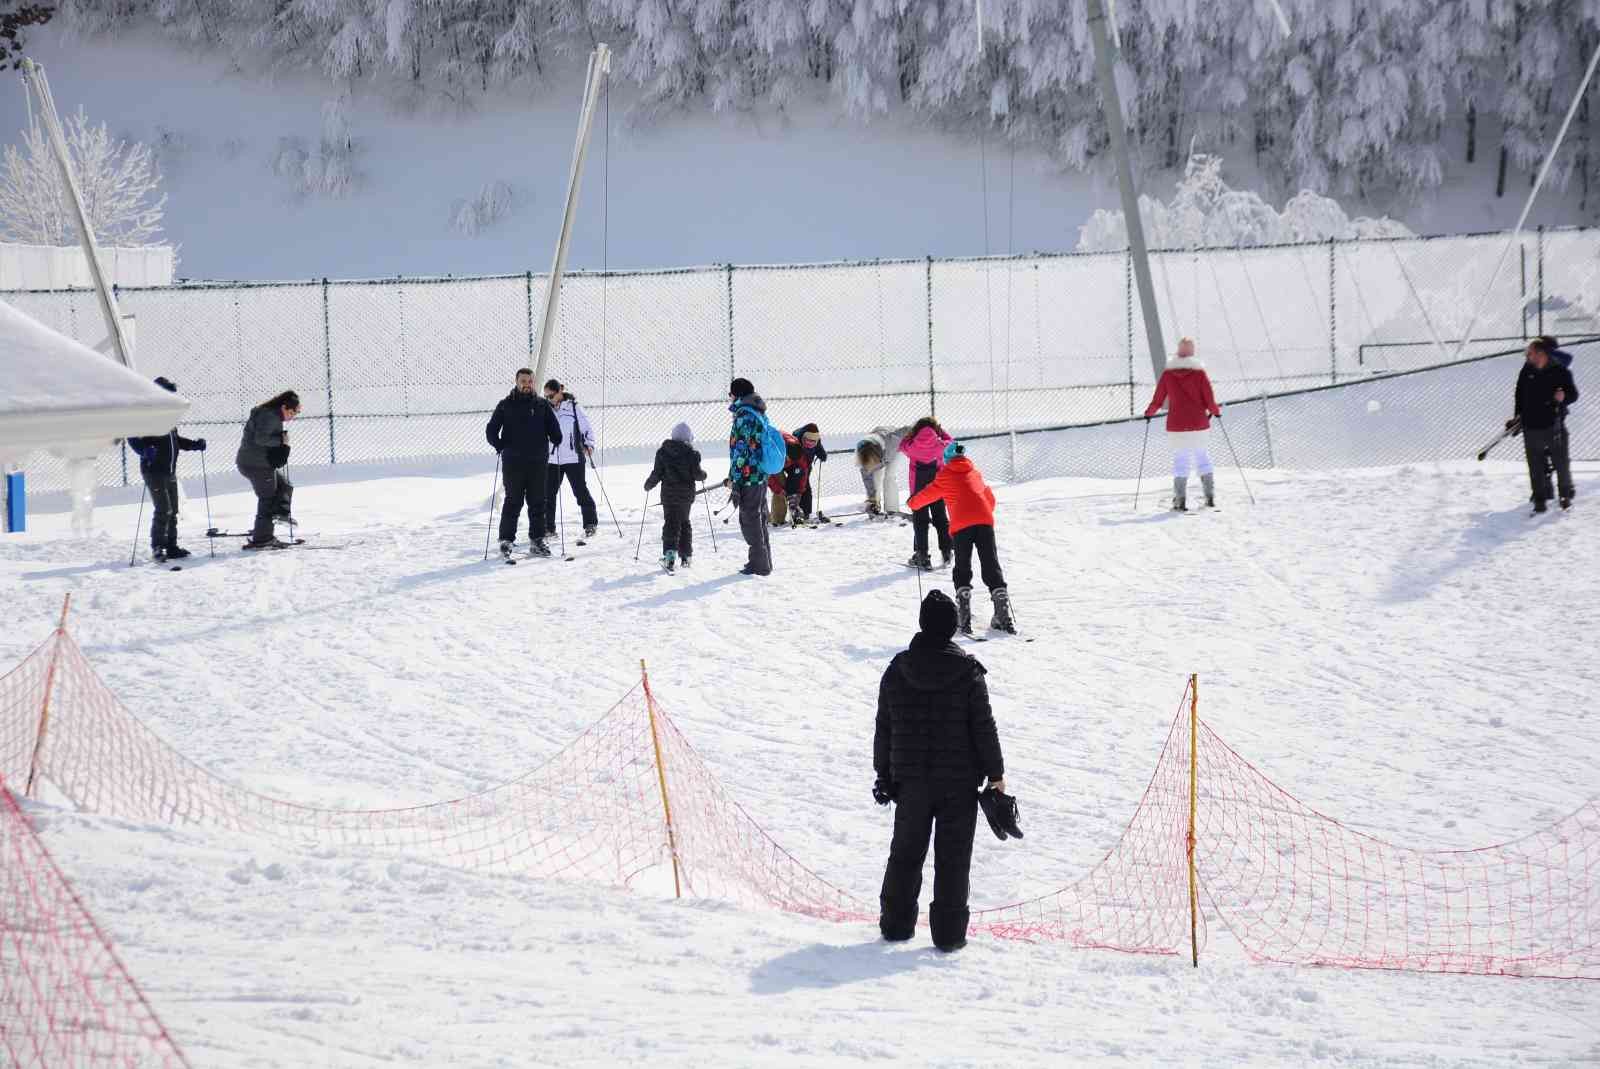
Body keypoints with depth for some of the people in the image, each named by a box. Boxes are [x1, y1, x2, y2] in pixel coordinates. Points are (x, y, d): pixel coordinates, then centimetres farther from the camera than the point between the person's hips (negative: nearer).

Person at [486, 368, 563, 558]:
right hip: (513, 463, -2)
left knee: (538, 503, 5)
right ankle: (506, 540, 1)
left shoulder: (542, 405, 9)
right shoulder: (505, 405, 4)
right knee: (513, 502, -3)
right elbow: (491, 431, 5)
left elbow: (554, 428, 17)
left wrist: (555, 442, 4)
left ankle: (537, 540, 10)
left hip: (538, 463, 2)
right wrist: (501, 447, -5)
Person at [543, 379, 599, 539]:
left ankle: (591, 523, 10)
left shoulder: (573, 408, -4)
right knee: (548, 493, 2)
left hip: (573, 458, -4)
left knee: (580, 490, -1)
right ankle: (548, 527, 9)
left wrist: (589, 445, -11)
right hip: (552, 458, 4)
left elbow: (587, 428, 1)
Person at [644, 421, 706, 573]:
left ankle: (670, 553, -22)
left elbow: (657, 473, -3)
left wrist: (648, 485, 14)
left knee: (670, 522, -2)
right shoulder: (692, 453, -6)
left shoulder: (663, 452, -2)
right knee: (684, 522, 16)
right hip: (686, 494, 0)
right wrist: (704, 474, 15)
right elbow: (697, 474, -8)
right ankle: (685, 555, 18)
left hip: (669, 493, 0)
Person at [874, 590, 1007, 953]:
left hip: (911, 779, 3)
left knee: (905, 852, 15)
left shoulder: (898, 670, -2)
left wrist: (884, 773, 14)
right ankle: (949, 932, 2)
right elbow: (984, 727, -8)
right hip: (959, 781, -3)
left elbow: (884, 727, 4)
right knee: (953, 857, 3)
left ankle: (896, 923, 19)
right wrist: (995, 774, 1)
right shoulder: (968, 672, -10)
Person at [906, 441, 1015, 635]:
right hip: (985, 521, 3)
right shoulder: (975, 473, 24)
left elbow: (928, 494, 24)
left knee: (962, 570, 6)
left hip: (961, 525, -3)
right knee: (992, 568, 5)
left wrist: (912, 502, 46)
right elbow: (990, 499, 36)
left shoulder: (945, 476, 13)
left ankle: (964, 619, -4)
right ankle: (1004, 617, -1)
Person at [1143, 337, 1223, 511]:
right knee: (1202, 458, 17)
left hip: (1177, 426, 0)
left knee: (1180, 461, 8)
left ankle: (1180, 501, 0)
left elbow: (1157, 402, -1)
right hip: (1199, 425, 0)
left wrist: (1149, 412, 19)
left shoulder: (1167, 373, -4)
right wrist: (1216, 411, 15)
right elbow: (1210, 403, -6)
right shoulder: (1200, 372, -6)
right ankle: (1210, 497, 17)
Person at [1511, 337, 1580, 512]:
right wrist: (1517, 417, 9)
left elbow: (1574, 394, 0)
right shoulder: (1526, 372, 4)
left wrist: (1563, 397, -21)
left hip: (1554, 425, -2)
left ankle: (1566, 495, 20)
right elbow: (1519, 396, 14)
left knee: (1561, 462, 4)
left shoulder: (1560, 371, -5)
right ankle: (1540, 499, 9)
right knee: (1536, 466, 2)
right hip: (1531, 425, 2)